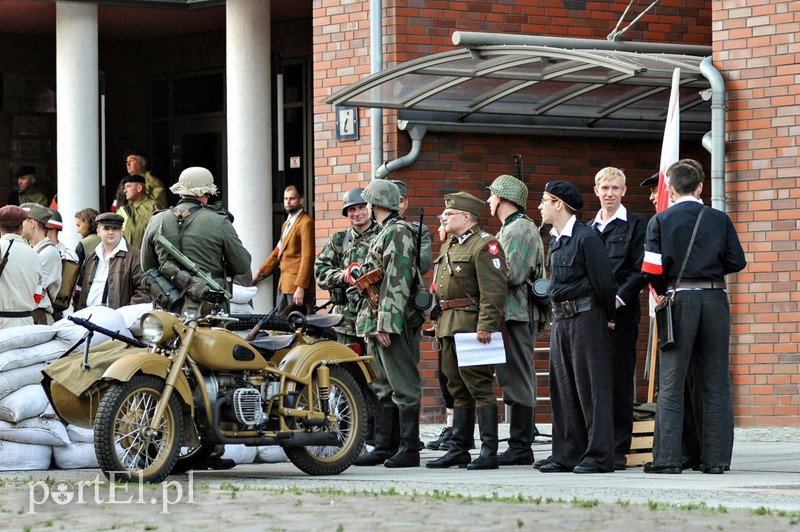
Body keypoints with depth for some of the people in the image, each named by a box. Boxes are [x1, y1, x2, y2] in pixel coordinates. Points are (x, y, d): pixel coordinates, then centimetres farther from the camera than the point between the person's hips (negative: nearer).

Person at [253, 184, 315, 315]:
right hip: (283, 285, 9)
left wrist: (300, 288, -19)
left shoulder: (306, 223, -9)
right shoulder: (286, 224, 21)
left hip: (298, 285, -9)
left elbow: (307, 257, -15)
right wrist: (259, 273, 17)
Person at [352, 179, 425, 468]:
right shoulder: (384, 233, 21)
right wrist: (369, 325, 21)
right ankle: (384, 447, 16)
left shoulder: (398, 232, -11)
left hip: (395, 324, -11)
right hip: (377, 323, 11)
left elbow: (398, 282, -19)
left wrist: (386, 324, -23)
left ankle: (409, 449, -6)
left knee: (403, 387, -7)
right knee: (382, 389, 12)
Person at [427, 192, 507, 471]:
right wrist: (439, 323, 20)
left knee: (480, 388, -8)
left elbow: (494, 290, -18)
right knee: (459, 390, 13)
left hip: (472, 326, -10)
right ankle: (459, 449, 17)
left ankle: (489, 452, -8)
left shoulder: (484, 245, -10)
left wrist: (486, 325, -24)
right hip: (449, 327, 10)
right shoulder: (448, 246, 20)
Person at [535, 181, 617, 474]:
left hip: (586, 316, -9)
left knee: (591, 386, -6)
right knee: (563, 387, 9)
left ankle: (599, 456, -4)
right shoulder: (555, 240, 14)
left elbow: (604, 281, -12)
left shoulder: (586, 238, -13)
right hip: (560, 318, 9)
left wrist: (608, 318, -4)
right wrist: (558, 312, 17)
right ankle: (567, 454, 14)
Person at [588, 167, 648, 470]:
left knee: (620, 381, -4)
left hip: (621, 312, -5)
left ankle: (618, 450, -2)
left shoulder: (635, 226, 2)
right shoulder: (588, 229, 18)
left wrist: (618, 298, -14)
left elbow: (641, 270, -5)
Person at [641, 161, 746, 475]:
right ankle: (716, 458, 4)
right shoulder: (719, 220, 5)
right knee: (715, 384, 6)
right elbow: (737, 262, 4)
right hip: (715, 300, 2)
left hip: (680, 299, -2)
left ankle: (668, 458, -3)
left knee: (671, 385, 1)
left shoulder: (660, 222, -1)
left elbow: (652, 269, -6)